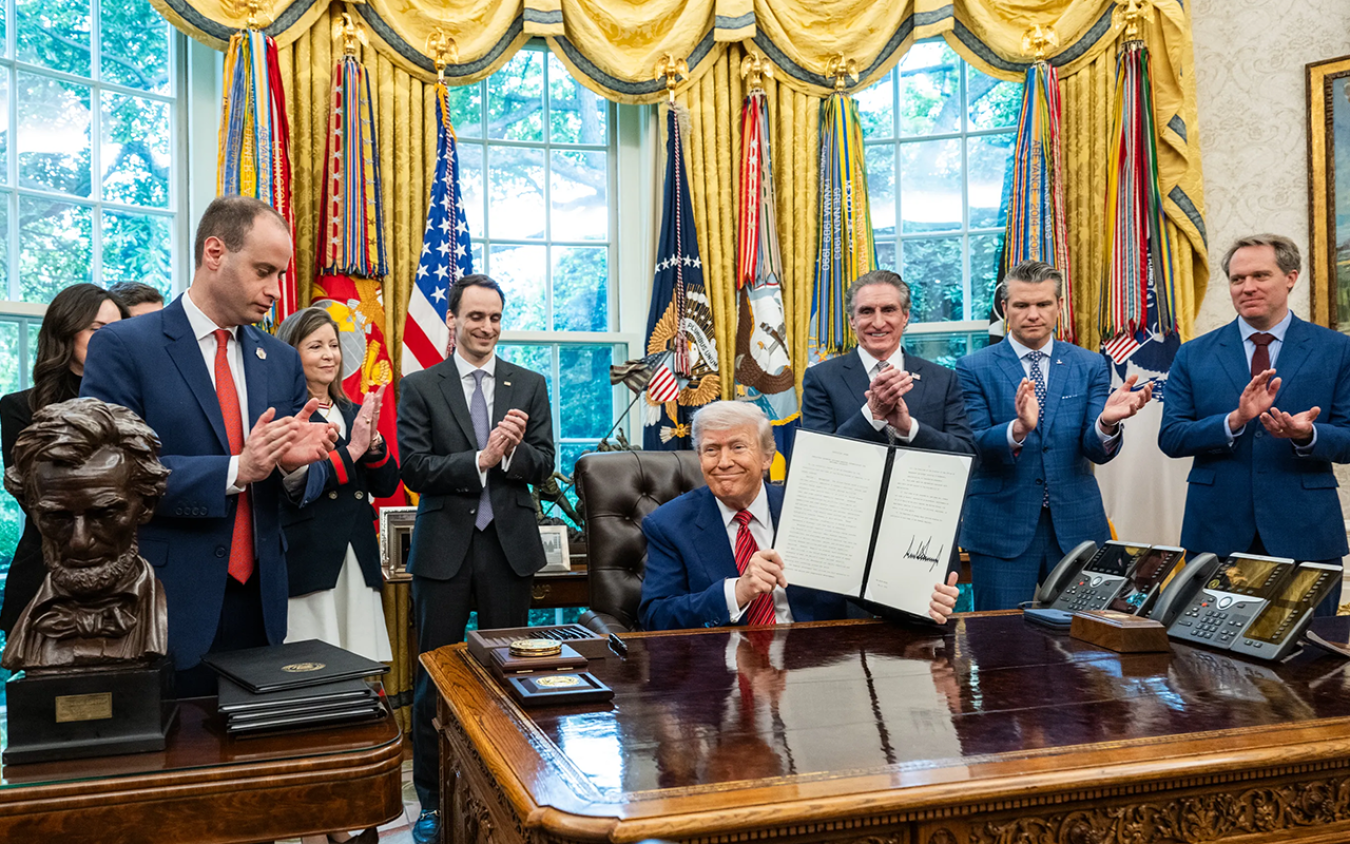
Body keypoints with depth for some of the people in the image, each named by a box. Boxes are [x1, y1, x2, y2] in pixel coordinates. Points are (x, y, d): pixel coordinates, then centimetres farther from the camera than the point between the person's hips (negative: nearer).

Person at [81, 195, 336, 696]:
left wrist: (295, 461, -13)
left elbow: (310, 483, 11)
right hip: (166, 610, -4)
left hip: (261, 602, 5)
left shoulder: (281, 359, 10)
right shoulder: (122, 347, -5)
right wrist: (235, 470, -21)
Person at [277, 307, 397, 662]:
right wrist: (351, 449, -12)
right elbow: (292, 485, -16)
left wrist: (372, 439, -5)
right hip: (307, 562, -6)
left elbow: (386, 486, 12)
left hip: (359, 560, 6)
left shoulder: (352, 413, 17)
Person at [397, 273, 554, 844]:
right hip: (444, 546, -1)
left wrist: (508, 452, -18)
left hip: (509, 545, 2)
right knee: (435, 679, 6)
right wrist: (481, 459, -18)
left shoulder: (529, 385, 7)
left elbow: (542, 464, 1)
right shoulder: (420, 387, 2)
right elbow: (415, 469, -8)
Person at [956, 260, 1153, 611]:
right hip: (1001, 529, -2)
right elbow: (974, 447, -10)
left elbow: (1098, 451, -3)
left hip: (1076, 526, 2)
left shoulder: (1090, 365, 7)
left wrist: (1107, 421, -26)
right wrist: (1018, 428, -30)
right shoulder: (974, 368, 0)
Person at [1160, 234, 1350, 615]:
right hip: (1217, 533, 1)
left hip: (1306, 536, 0)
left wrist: (1306, 435, -21)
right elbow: (1170, 438, -1)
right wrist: (1234, 421, -18)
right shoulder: (1193, 355, 5)